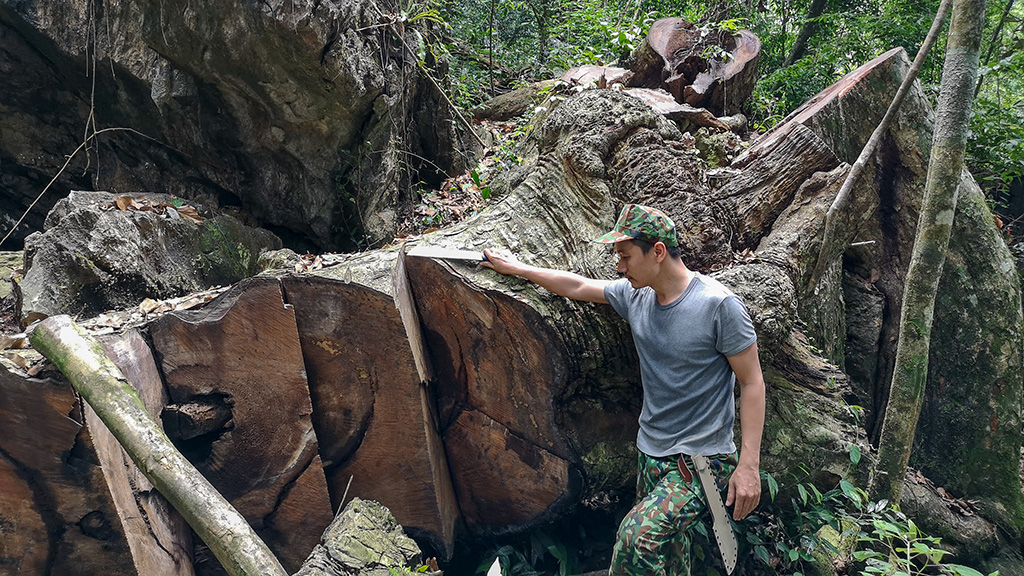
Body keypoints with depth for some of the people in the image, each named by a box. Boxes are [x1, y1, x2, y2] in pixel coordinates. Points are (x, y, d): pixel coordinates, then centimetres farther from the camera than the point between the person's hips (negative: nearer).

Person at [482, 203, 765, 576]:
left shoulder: (719, 304, -15)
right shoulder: (635, 295, 4)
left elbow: (752, 383, -11)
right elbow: (576, 286, 19)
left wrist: (749, 465, -15)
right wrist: (518, 269, 27)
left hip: (702, 459, -6)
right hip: (652, 455, 6)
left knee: (637, 537, -25)